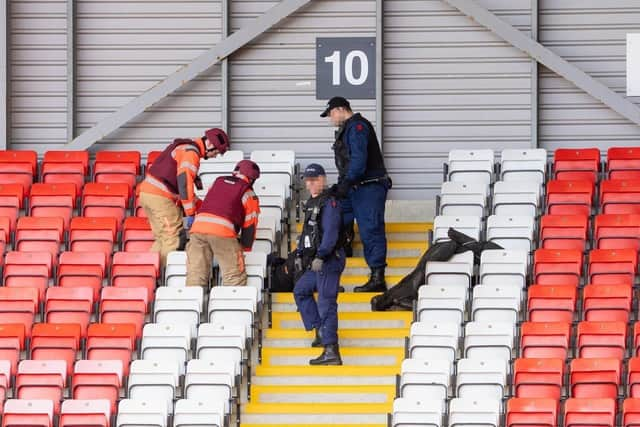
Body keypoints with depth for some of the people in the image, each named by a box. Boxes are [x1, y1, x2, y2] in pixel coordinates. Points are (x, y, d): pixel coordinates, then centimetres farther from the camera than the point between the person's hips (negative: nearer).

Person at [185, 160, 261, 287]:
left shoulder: (217, 182, 27)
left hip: (198, 226, 5)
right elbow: (250, 226, 11)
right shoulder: (248, 194, 12)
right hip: (223, 232, -5)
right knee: (235, 277, 0)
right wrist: (245, 248, 23)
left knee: (195, 274, 6)